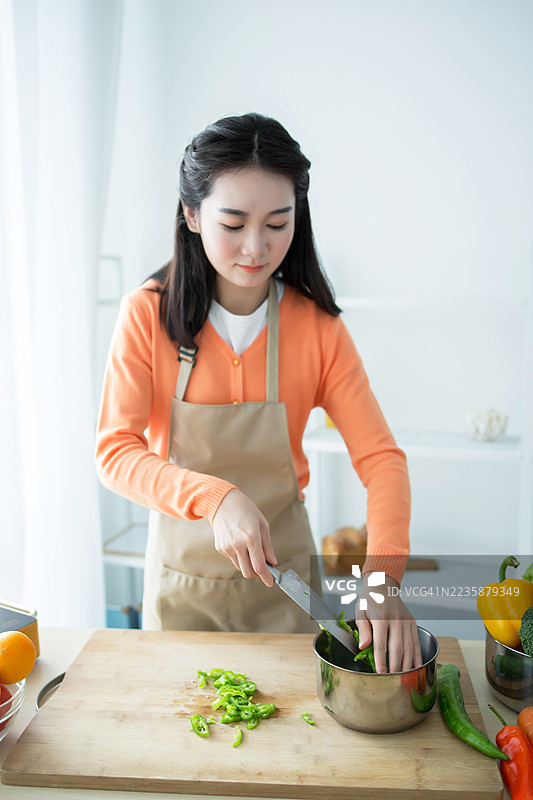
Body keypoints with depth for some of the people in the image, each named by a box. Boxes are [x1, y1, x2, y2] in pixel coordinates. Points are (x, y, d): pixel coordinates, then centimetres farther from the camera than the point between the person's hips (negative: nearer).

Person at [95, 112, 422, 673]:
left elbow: (380, 456, -15)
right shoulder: (148, 314, -14)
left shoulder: (318, 326, -12)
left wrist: (383, 574, -31)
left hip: (282, 569, 1)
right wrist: (217, 497, -35)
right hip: (181, 566, 0)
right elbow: (115, 449, -18)